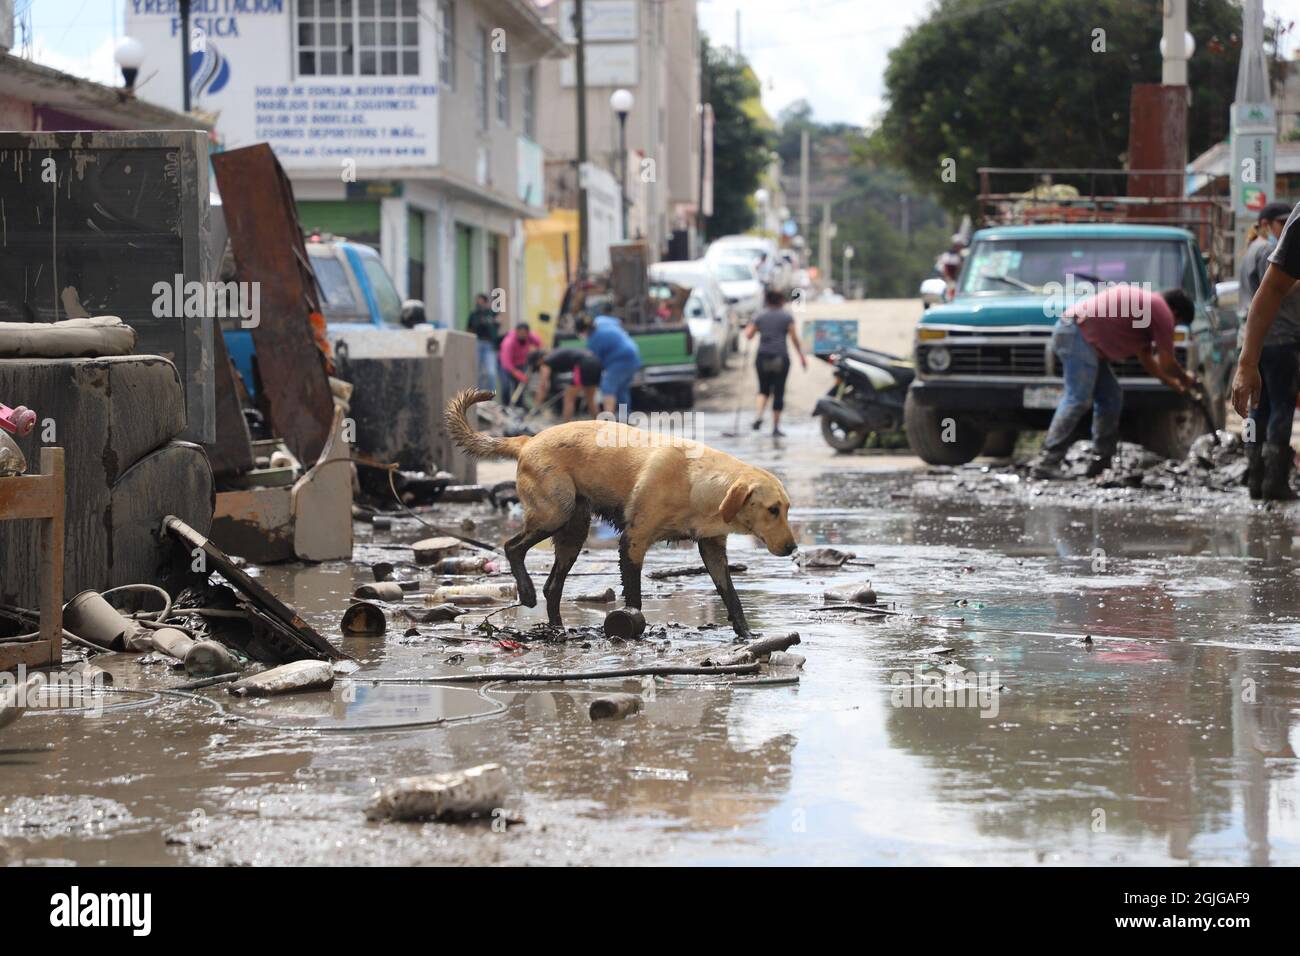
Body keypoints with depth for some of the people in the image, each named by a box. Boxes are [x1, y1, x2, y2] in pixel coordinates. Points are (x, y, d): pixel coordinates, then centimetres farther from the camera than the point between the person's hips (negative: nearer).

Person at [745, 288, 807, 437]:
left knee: (764, 390, 15)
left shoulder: (759, 317, 6)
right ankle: (775, 427, 5)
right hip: (781, 358, -2)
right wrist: (801, 357, 3)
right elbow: (794, 338, -4)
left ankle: (758, 416, -11)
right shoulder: (787, 317, -1)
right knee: (778, 392, 3)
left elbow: (748, 335, 6)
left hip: (763, 357, 2)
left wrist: (750, 328, 27)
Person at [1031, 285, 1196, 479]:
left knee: (1111, 397, 14)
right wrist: (1185, 380, 19)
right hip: (1078, 334, -11)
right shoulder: (1162, 312, -3)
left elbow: (1146, 359, 33)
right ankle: (1047, 463, -26)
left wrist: (1174, 384, 36)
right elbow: (1167, 364, 0)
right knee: (1078, 400, -18)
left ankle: (1100, 463, 13)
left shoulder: (1146, 302, 27)